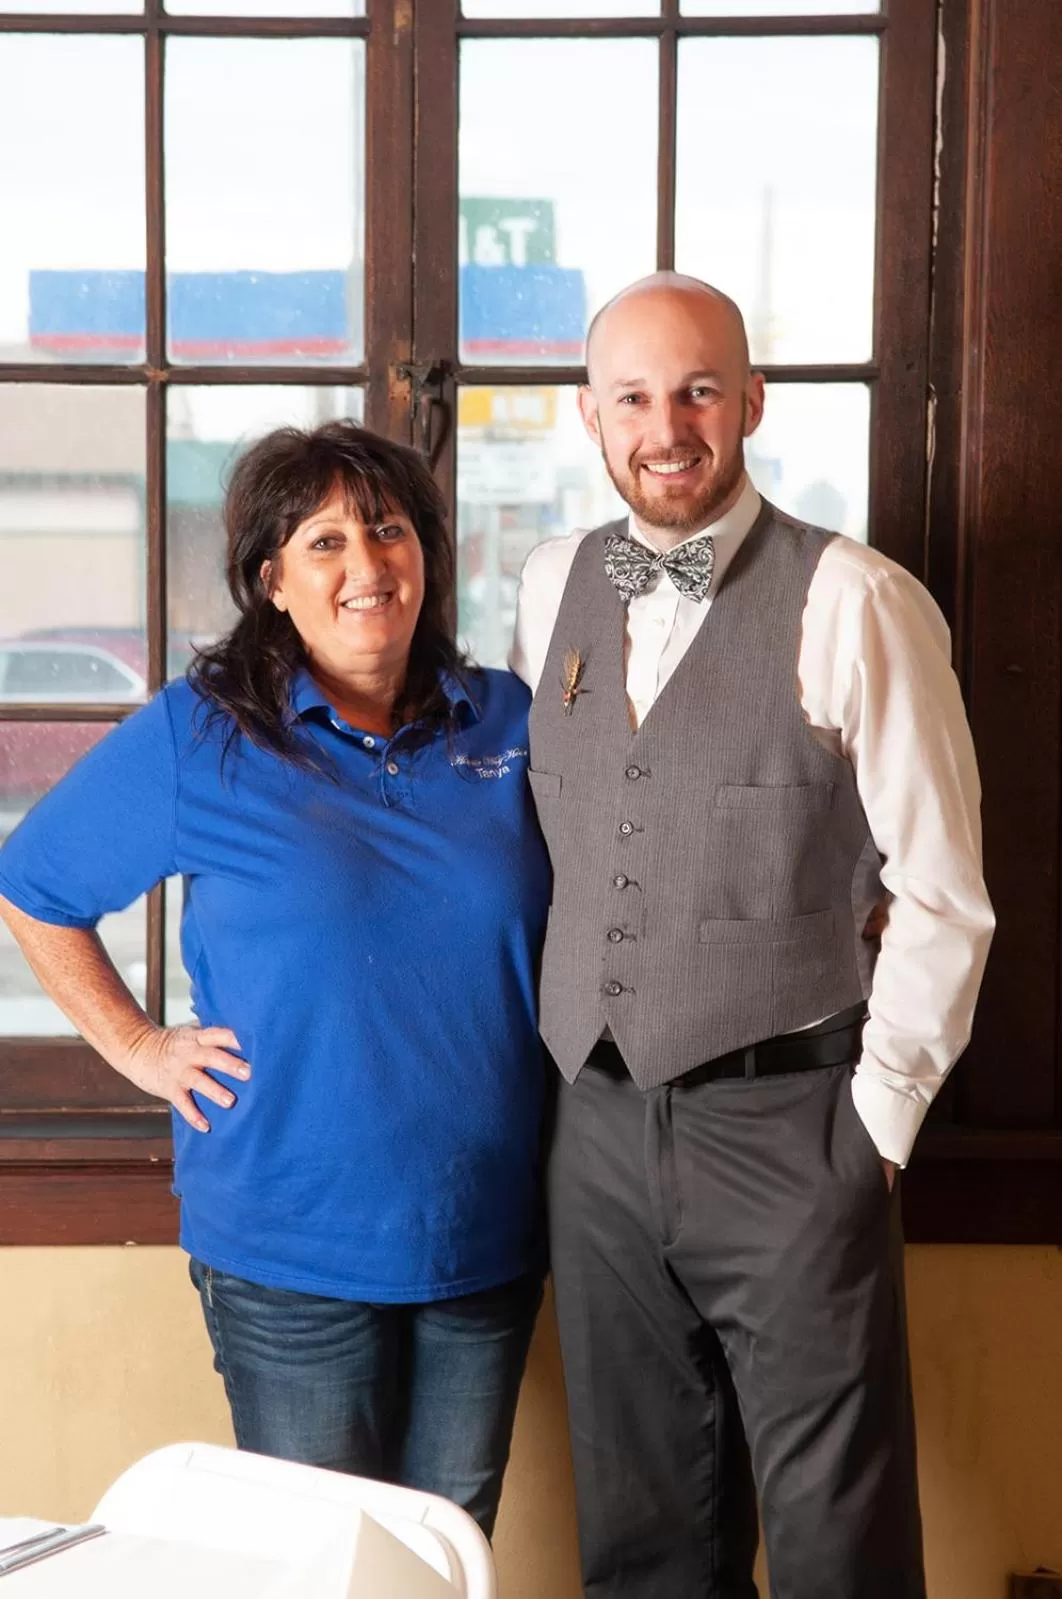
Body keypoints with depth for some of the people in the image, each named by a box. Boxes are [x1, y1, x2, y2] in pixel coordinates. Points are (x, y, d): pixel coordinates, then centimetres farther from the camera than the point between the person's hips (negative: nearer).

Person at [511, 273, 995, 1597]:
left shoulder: (855, 605, -10)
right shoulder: (551, 587, 7)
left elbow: (941, 898, -8)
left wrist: (875, 1121, -6)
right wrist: (561, 1035, 13)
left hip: (787, 1128, -4)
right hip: (600, 1127, 5)